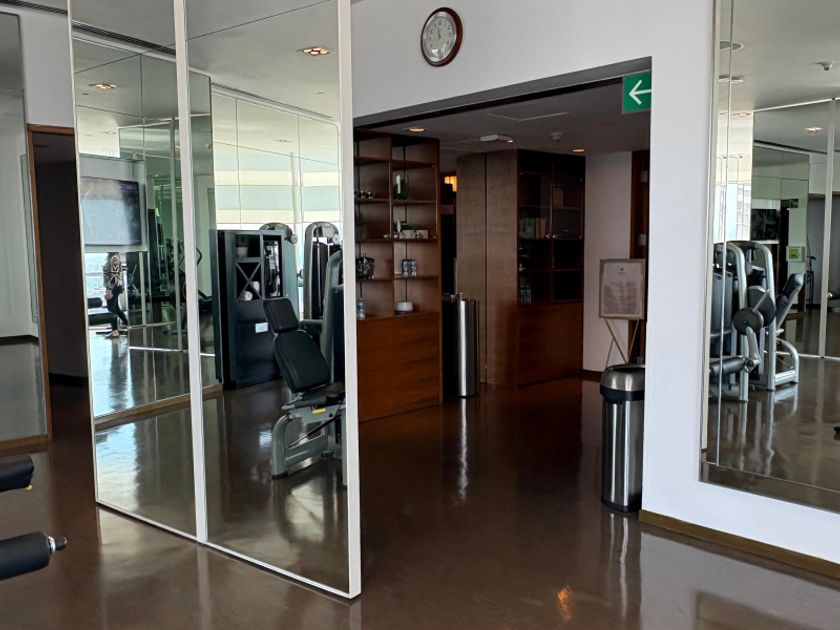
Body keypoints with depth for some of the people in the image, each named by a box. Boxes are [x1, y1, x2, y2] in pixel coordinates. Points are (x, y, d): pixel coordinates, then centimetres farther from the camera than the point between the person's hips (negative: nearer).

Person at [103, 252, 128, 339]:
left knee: (111, 309, -5)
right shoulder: (111, 257, 13)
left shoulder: (114, 258, -17)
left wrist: (109, 290, -22)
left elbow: (114, 276, -21)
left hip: (113, 287, -10)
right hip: (116, 287, 10)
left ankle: (115, 332, -2)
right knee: (116, 308, 19)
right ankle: (127, 324, 29)